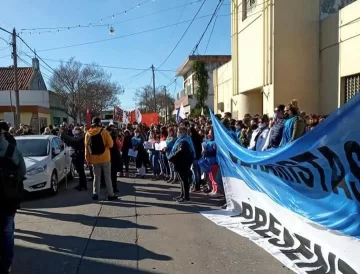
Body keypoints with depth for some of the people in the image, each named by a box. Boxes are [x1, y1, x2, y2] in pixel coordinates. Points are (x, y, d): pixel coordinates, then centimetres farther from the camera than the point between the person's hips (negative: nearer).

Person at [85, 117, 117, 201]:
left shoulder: (88, 134, 3)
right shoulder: (104, 132, -9)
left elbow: (86, 147, 5)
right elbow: (110, 144, -9)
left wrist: (88, 159, 9)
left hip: (94, 159, 3)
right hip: (105, 158, -3)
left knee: (96, 177, 14)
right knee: (107, 177, 4)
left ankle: (95, 194, 14)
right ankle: (110, 194, 7)